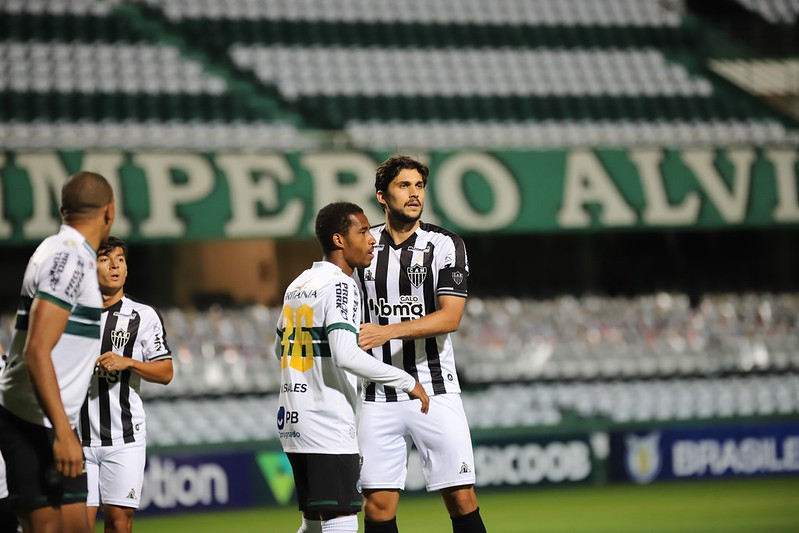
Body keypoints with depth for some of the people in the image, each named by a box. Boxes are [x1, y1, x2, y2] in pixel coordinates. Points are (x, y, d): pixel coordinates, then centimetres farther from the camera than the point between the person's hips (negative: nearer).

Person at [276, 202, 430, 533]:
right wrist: (407, 381, -18)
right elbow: (345, 355, -25)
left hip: (291, 420, 9)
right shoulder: (340, 285, -12)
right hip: (327, 428, -9)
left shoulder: (298, 285, 15)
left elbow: (280, 349, 27)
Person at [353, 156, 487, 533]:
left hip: (435, 392, -2)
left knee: (461, 498, -5)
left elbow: (449, 317, -12)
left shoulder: (445, 244, -1)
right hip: (378, 398, 2)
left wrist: (388, 331, -23)